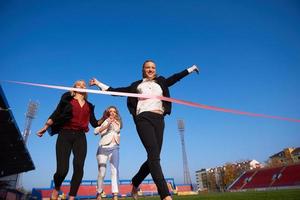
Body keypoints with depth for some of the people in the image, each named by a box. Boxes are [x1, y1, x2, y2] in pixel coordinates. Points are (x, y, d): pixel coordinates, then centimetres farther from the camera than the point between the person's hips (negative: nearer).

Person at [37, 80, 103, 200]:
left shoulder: (88, 106, 18)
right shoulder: (67, 99, 11)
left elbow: (95, 123, 16)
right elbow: (55, 114, 4)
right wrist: (45, 127, -7)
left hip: (80, 137, 3)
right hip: (65, 135, -2)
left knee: (79, 168, -10)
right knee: (62, 170, -9)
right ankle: (56, 189, 24)